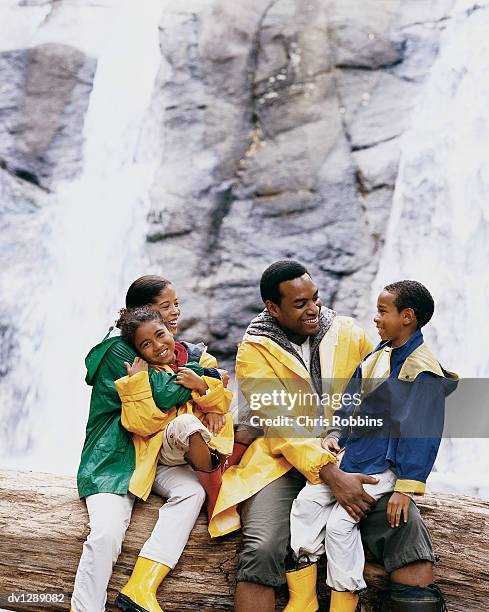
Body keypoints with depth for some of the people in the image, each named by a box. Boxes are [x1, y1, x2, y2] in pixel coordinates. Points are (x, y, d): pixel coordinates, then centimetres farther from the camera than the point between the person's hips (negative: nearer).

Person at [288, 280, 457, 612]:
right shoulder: (377, 355, 10)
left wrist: (406, 488, -20)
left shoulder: (423, 370, -16)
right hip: (351, 454, 8)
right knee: (306, 502, -3)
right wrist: (334, 435, 3)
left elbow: (421, 433, -18)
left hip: (383, 466, -8)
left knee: (340, 522, -18)